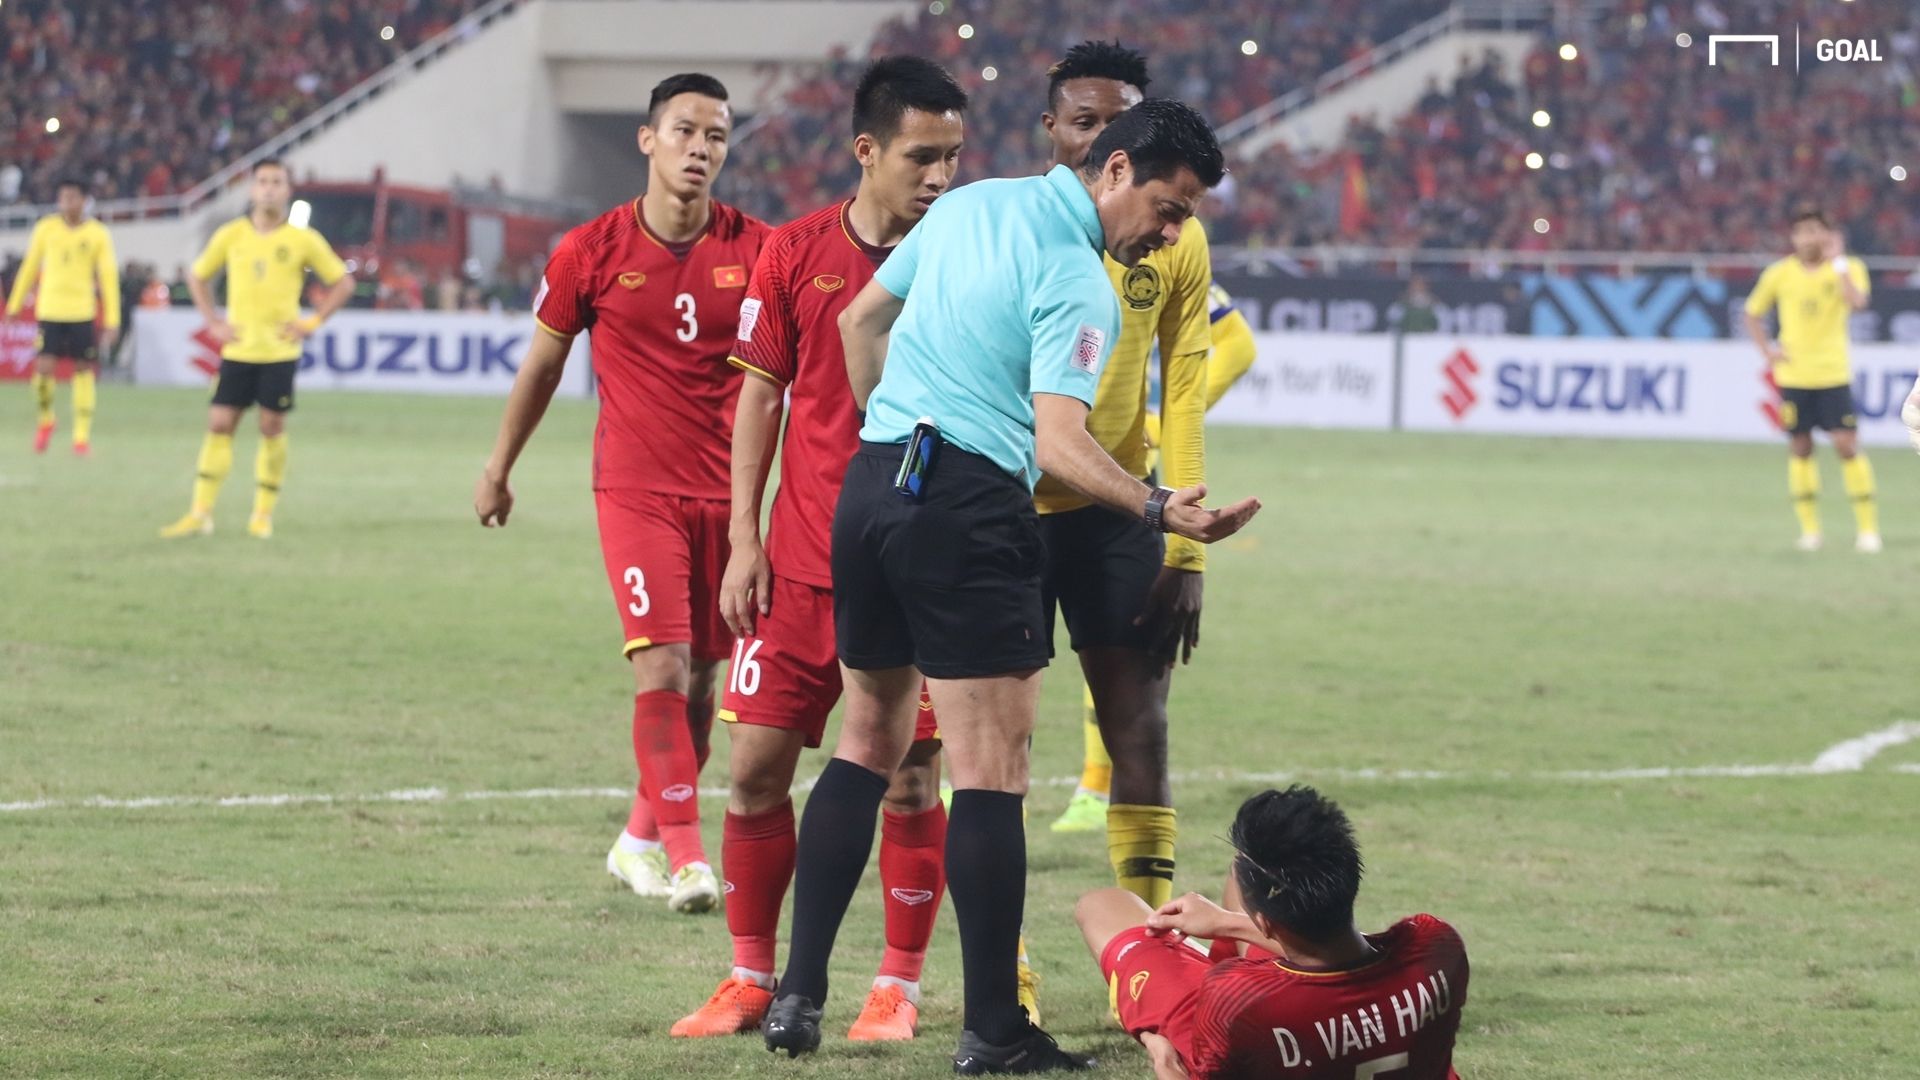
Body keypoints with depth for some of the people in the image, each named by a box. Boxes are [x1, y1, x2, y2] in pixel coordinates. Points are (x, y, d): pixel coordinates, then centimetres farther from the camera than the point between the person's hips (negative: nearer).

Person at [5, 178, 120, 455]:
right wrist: (14, 305, 14)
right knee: (44, 367, -10)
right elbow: (30, 267, 12)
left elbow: (108, 277, 1)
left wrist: (112, 321, -3)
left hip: (82, 312, 0)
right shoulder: (46, 229, 3)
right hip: (49, 309, 0)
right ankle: (45, 420, 16)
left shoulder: (98, 234, -1)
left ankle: (82, 435, 9)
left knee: (84, 370, 0)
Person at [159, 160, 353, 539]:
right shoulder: (231, 235, 3)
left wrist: (312, 323, -3)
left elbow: (342, 282, 5)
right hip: (237, 349, 1)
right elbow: (198, 277, 16)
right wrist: (214, 322, 5)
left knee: (272, 427, 0)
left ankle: (263, 514, 11)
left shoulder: (304, 240, -2)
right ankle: (200, 514, -1)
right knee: (219, 425, -3)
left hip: (280, 350, -1)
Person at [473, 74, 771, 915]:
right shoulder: (592, 252, -4)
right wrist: (499, 467, 16)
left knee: (699, 676, 8)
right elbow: (542, 364, 9)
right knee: (661, 665, -15)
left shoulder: (755, 251, -1)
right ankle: (685, 853, -14)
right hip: (635, 488, -3)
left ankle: (641, 837, 25)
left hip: (727, 489, 3)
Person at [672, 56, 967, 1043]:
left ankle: (899, 985, 11)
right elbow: (759, 396, 7)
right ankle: (751, 978, 16)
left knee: (910, 779, -2)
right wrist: (744, 538, 1)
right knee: (756, 764, 2)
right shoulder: (794, 254, 2)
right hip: (800, 565, 2)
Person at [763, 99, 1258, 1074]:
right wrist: (1158, 509, -30)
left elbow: (859, 319, 21)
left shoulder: (968, 205, 12)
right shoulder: (1079, 286, -11)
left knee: (869, 741, 17)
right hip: (969, 510, -8)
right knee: (990, 773, -4)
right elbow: (1060, 442, -21)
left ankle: (798, 994, 14)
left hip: (870, 482, 8)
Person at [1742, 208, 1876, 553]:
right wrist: (1767, 349, 0)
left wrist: (1838, 262, -21)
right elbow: (1753, 314, 14)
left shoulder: (1848, 268, -2)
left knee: (1847, 445, -8)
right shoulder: (1779, 274, 3)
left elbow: (1856, 301, -22)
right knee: (1800, 448, 4)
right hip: (1792, 376, 2)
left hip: (1833, 375, -2)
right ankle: (1809, 528, 12)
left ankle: (1867, 527, -1)